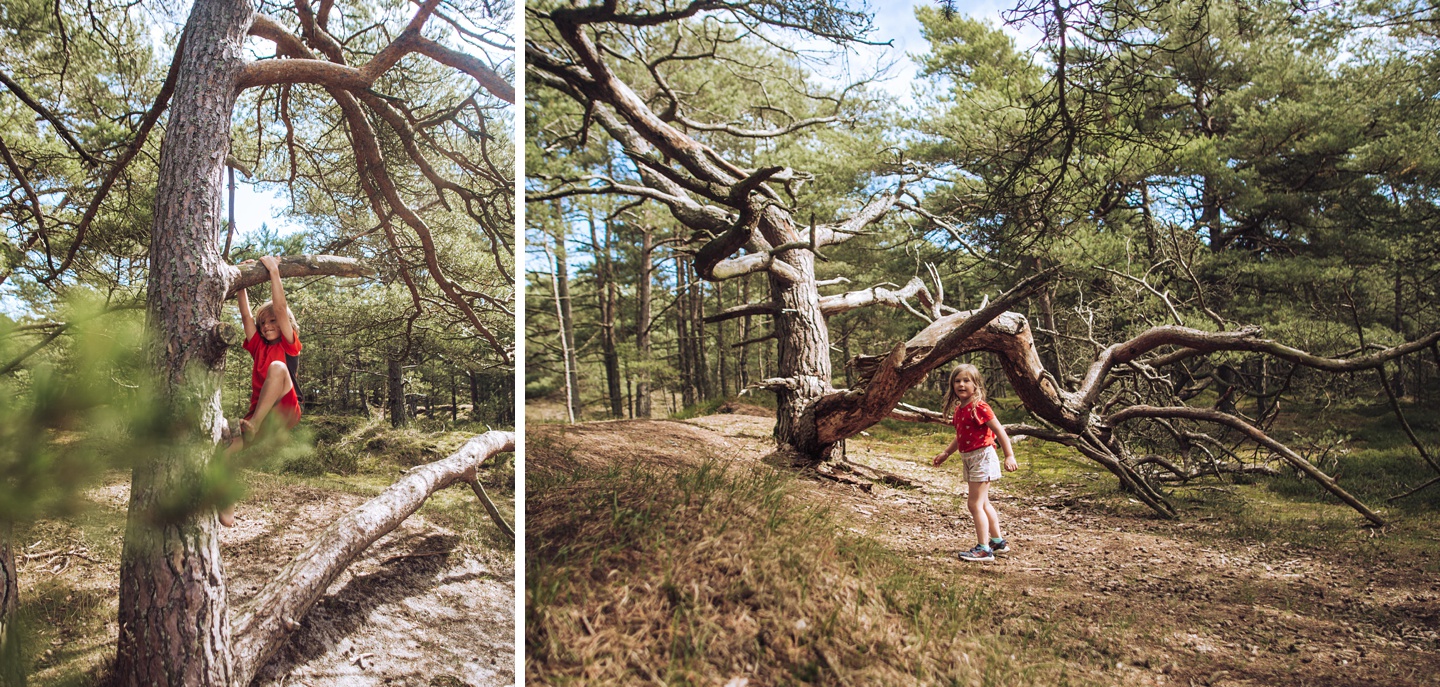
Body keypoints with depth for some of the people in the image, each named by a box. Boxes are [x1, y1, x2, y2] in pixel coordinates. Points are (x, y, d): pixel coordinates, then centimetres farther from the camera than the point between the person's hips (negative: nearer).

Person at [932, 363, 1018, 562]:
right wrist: (946, 453, 17)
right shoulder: (959, 409, 9)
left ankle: (983, 549, -5)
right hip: (969, 458, 10)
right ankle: (998, 541, 34)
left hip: (982, 456, -10)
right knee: (983, 503, 20)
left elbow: (1000, 431, -18)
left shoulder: (979, 407, -17)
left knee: (975, 503, -10)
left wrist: (1009, 456, -22)